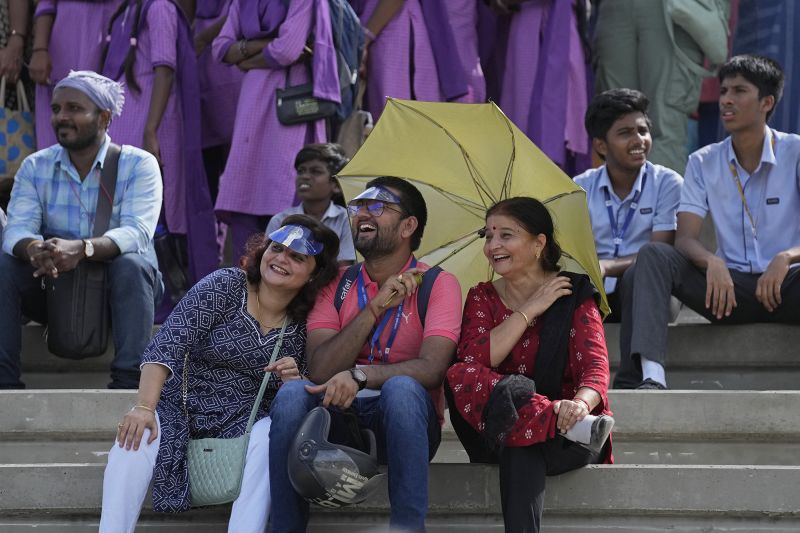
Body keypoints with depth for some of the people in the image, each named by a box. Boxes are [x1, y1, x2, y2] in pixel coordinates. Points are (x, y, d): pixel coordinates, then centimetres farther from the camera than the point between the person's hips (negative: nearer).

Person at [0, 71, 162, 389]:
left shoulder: (139, 165, -7)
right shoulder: (35, 167, 4)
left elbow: (138, 232, -23)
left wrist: (82, 249, -42)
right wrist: (34, 249, -37)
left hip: (116, 290, -3)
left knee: (132, 264, -34)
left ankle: (128, 383, -38)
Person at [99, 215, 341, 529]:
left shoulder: (305, 325, 2)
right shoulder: (222, 287, -6)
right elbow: (165, 347, -15)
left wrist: (294, 383, -15)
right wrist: (144, 407, -29)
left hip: (243, 421, 1)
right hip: (183, 406, -1)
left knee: (271, 438, -31)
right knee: (135, 436, -30)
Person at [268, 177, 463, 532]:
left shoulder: (437, 285, -1)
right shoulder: (336, 285, 8)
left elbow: (432, 368, -17)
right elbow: (319, 370, -7)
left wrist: (359, 376, -30)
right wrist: (375, 307, -14)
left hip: (403, 423, -2)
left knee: (402, 388, -34)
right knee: (292, 393, -27)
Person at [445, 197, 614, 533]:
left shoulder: (573, 295, 4)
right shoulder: (482, 298, 13)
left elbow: (596, 367, -12)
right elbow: (473, 360, -8)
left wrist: (580, 403, -37)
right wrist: (531, 309, -8)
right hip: (494, 427, 4)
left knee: (523, 450, -40)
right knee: (460, 377, -30)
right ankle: (574, 427, -40)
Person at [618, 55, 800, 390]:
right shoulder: (704, 163, 10)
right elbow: (685, 239, -1)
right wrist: (712, 263, -25)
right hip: (731, 287, 3)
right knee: (654, 254, -21)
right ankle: (650, 377, -39)